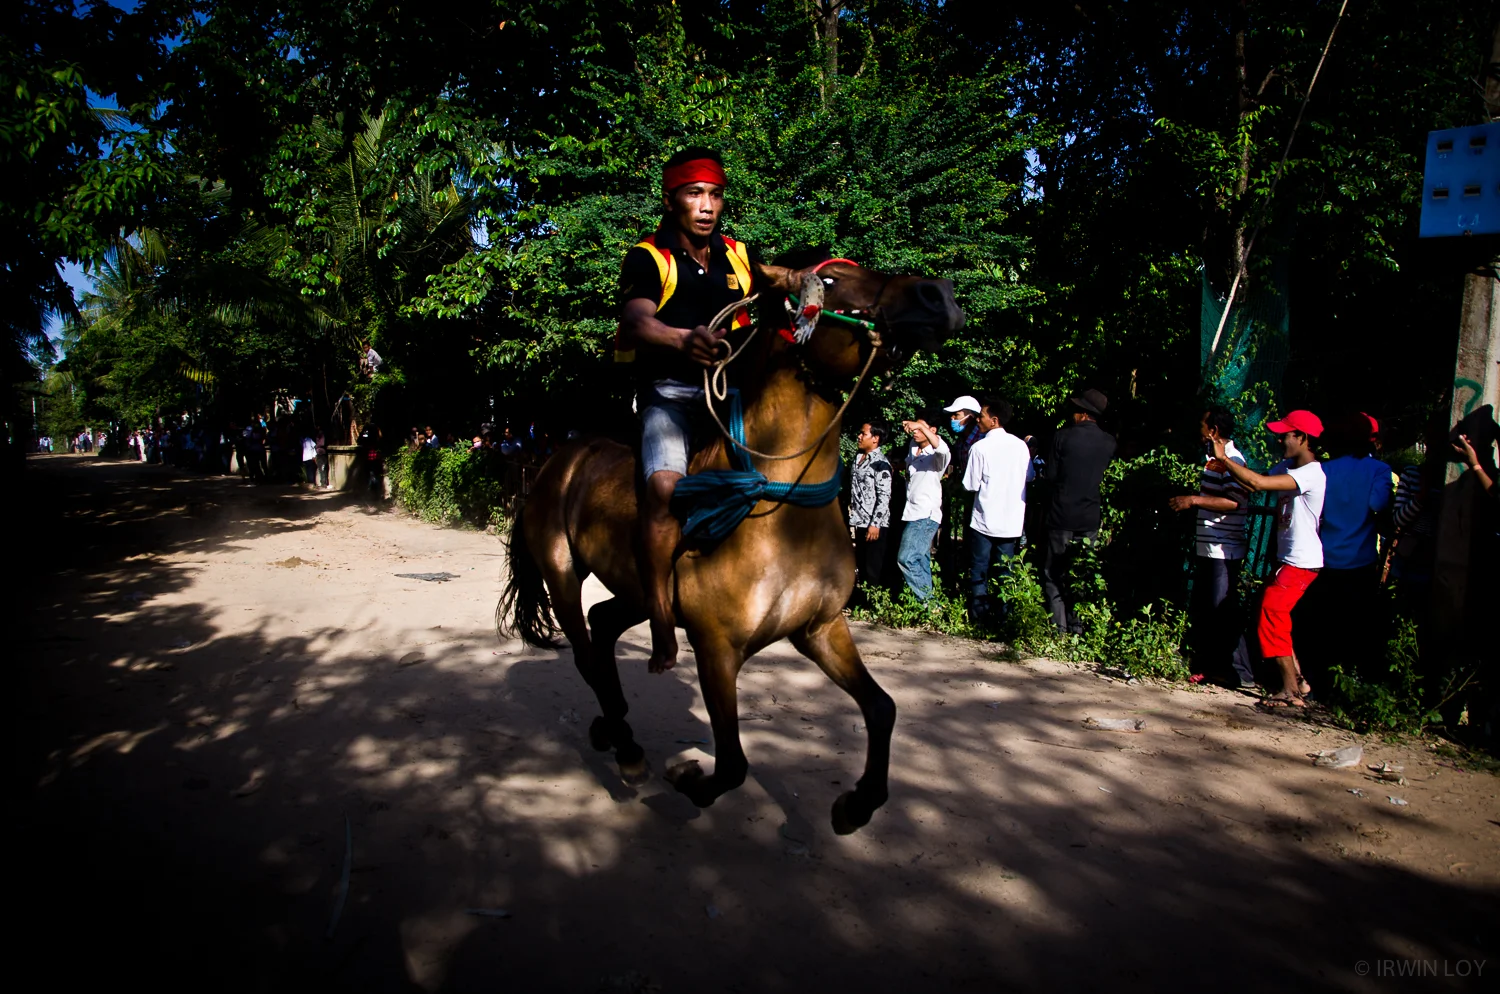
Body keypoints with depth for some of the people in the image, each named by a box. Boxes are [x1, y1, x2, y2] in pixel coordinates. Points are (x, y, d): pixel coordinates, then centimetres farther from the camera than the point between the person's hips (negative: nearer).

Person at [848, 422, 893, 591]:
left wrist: (875, 524, -22)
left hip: (874, 524, -8)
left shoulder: (880, 463, -12)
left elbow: (884, 496, -18)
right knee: (860, 566, 14)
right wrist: (852, 517, 18)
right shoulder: (858, 459, 12)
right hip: (859, 522, 8)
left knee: (873, 570, -3)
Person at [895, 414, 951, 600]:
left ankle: (929, 601, -10)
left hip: (926, 515, -9)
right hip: (912, 513, 9)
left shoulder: (937, 456, -11)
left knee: (906, 559, -17)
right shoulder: (912, 448, 12)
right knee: (920, 562, 10)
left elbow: (943, 449, -38)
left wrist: (920, 426, -46)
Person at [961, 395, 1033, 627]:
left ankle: (980, 616, 10)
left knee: (979, 573, 9)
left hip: (984, 521, -3)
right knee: (1006, 573, 12)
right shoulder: (1020, 445, -1)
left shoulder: (979, 447, -12)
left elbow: (971, 485, -9)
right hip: (1012, 521, 3)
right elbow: (1030, 477, 11)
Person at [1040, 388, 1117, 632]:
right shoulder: (1109, 443, -1)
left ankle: (1059, 628, 4)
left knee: (1054, 575, 6)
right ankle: (1078, 626, 17)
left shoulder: (1062, 437, -13)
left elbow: (1050, 475, -7)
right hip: (1090, 518, 4)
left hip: (1061, 515, -4)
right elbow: (1102, 476, 9)